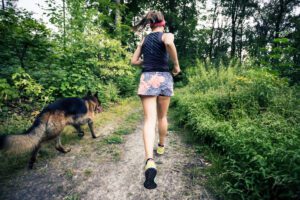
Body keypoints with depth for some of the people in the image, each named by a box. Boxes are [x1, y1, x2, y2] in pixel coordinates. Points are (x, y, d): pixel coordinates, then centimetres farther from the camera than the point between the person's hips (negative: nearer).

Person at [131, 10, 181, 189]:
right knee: (162, 117, 16)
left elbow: (134, 61, 18)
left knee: (149, 120, -8)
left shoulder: (144, 40, 17)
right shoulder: (167, 35, 5)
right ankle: (161, 146, 35)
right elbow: (169, 43, -21)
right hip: (164, 77, -1)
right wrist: (176, 65, -10)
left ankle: (150, 161, -25)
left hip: (147, 79, 2)